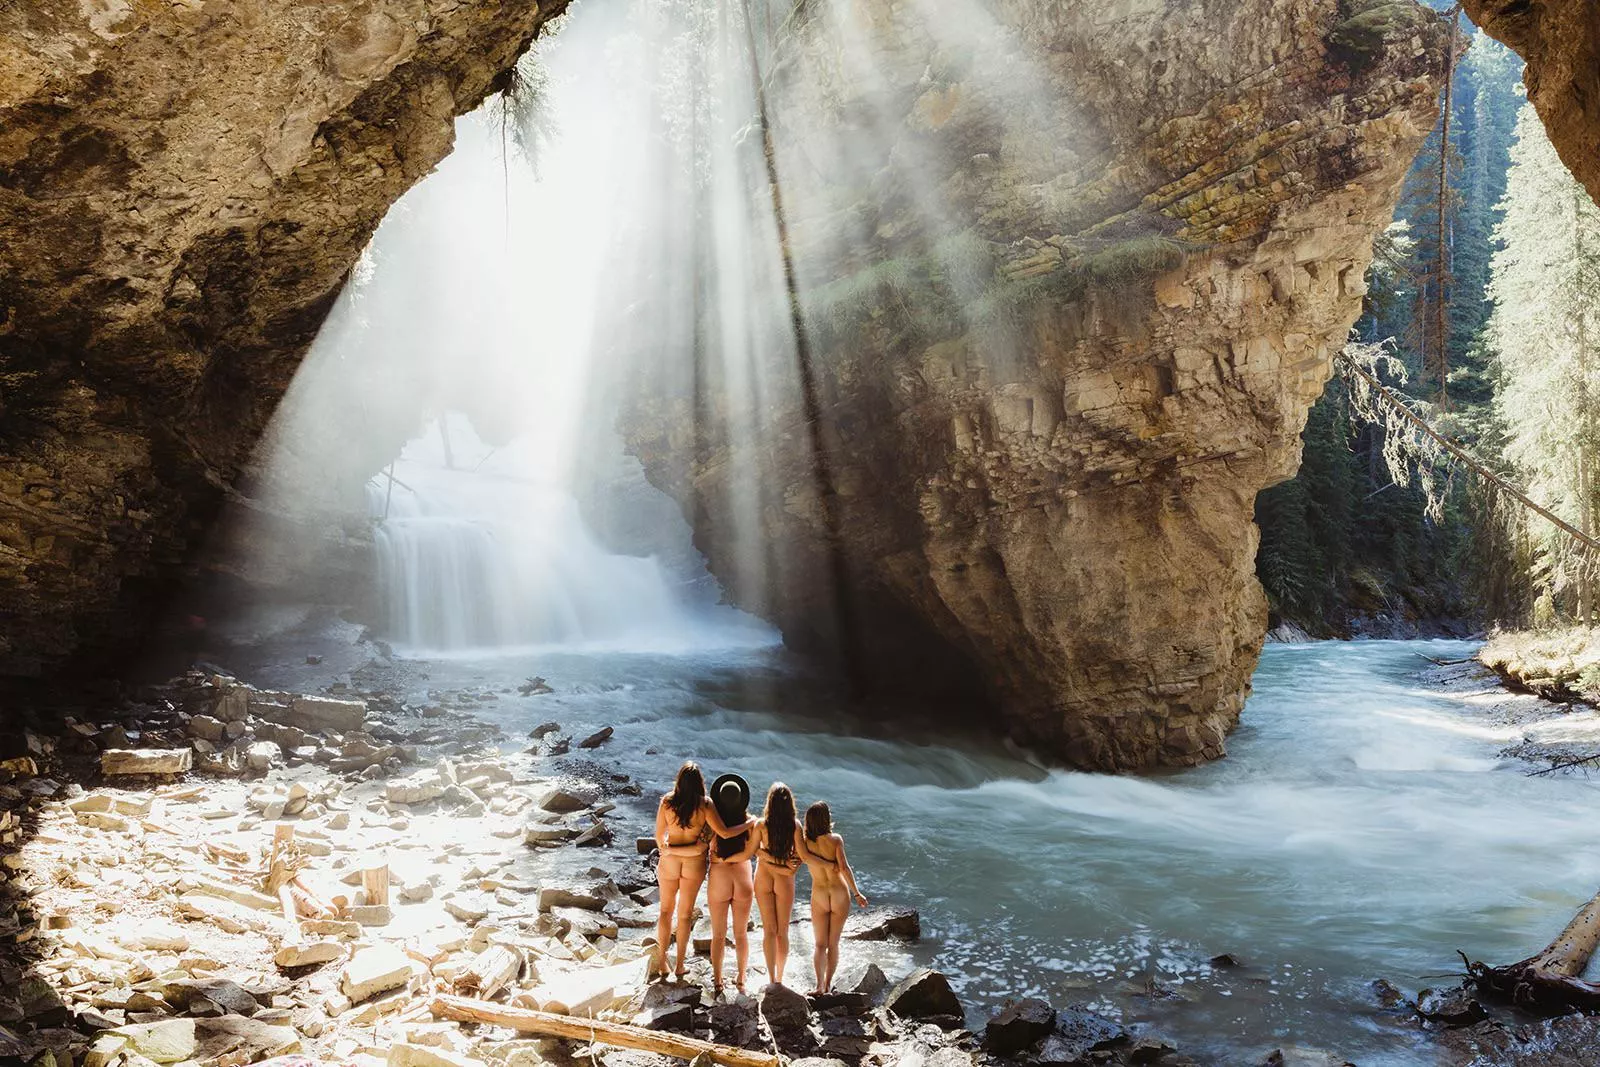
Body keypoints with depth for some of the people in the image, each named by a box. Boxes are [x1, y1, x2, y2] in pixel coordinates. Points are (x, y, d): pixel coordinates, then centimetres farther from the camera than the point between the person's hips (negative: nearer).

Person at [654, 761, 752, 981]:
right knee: (685, 913, 14)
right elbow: (724, 833, -20)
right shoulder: (704, 804, -17)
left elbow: (659, 835, -4)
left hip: (669, 860, 1)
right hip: (694, 862, 0)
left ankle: (661, 961, 22)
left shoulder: (667, 802, -13)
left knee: (666, 909, 19)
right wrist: (750, 822, -7)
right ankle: (680, 965, 20)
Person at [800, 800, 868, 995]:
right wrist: (857, 893, -12)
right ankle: (828, 983, 16)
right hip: (840, 893, -1)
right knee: (833, 943, 13)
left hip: (819, 895, 1)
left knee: (820, 944, 7)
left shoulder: (805, 841, -7)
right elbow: (844, 868, -17)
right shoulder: (835, 840, -13)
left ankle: (819, 984, -9)